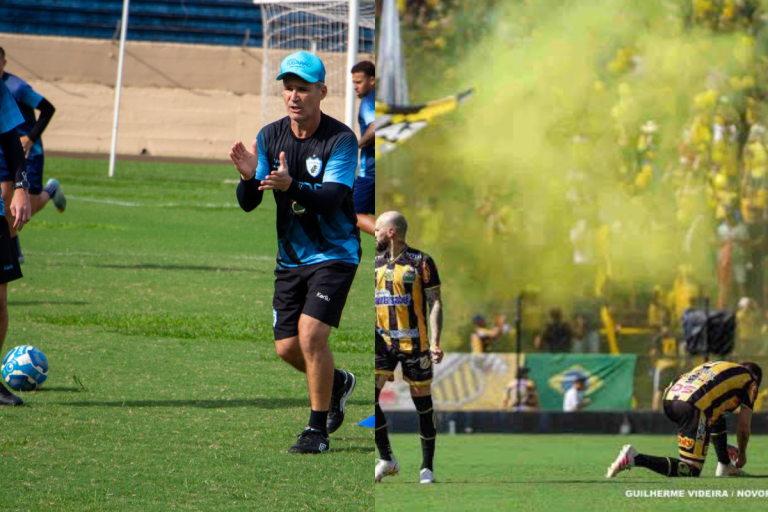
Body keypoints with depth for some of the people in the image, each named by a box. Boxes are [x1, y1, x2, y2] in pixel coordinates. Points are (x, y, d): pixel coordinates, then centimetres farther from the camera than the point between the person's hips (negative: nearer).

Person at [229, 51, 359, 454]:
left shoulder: (341, 140, -14)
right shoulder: (270, 137, -1)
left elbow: (330, 200, -27)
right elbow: (247, 204, -4)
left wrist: (291, 186, -44)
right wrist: (249, 177, -26)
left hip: (334, 254, -5)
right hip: (290, 258, 5)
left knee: (311, 333, -20)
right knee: (287, 347, 4)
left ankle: (318, 431, -8)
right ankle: (337, 384, 36)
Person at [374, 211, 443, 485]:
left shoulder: (421, 262, -4)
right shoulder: (376, 263, 11)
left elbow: (435, 302, -6)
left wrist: (435, 341, -15)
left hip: (414, 343, -4)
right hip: (382, 341, 4)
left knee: (422, 404, 2)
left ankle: (427, 469, 11)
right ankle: (386, 459, -2)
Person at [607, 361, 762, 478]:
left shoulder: (718, 365, 37)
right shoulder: (749, 380, 18)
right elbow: (744, 426, 16)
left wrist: (724, 447, 49)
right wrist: (742, 455, 33)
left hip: (669, 398, 8)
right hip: (691, 406, -8)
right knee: (690, 471, -8)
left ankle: (724, 467, 30)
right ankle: (635, 458, -20)